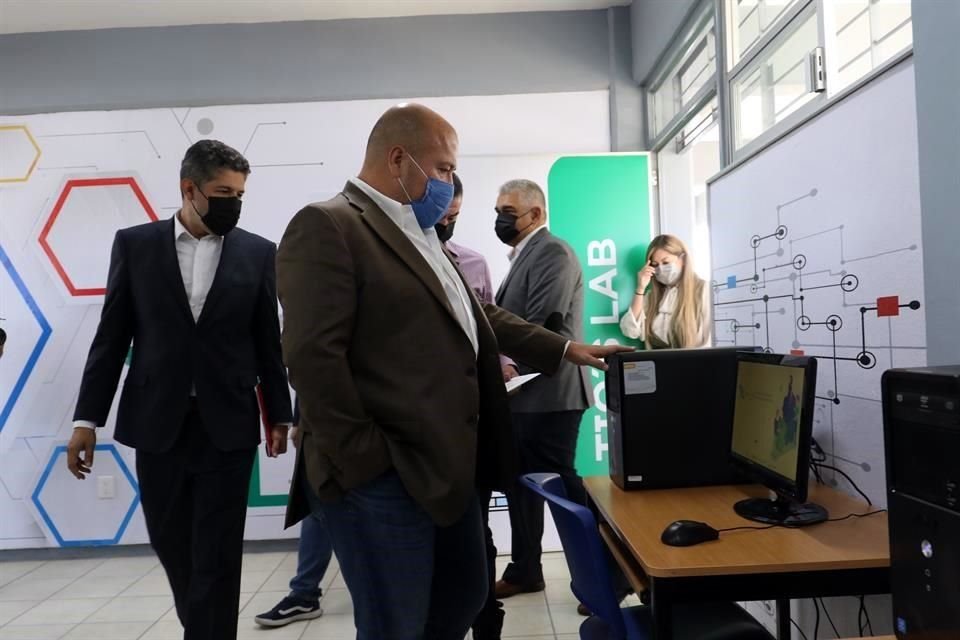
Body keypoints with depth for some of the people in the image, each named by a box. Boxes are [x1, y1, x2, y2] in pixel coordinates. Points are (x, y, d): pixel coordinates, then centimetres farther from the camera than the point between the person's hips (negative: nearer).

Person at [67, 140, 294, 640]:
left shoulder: (257, 253, 1)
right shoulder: (135, 244, 3)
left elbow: (269, 342, 4)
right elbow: (111, 337, 3)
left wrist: (279, 415, 5)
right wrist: (87, 417, 0)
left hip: (227, 425, -1)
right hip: (157, 423, 2)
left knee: (218, 557, 3)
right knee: (172, 546, 15)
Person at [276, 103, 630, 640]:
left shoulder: (420, 235, 18)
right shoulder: (326, 227, -12)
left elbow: (479, 316, 22)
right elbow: (313, 355, -20)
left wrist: (565, 350, 18)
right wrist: (364, 461, -19)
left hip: (446, 467, 9)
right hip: (383, 477, -9)